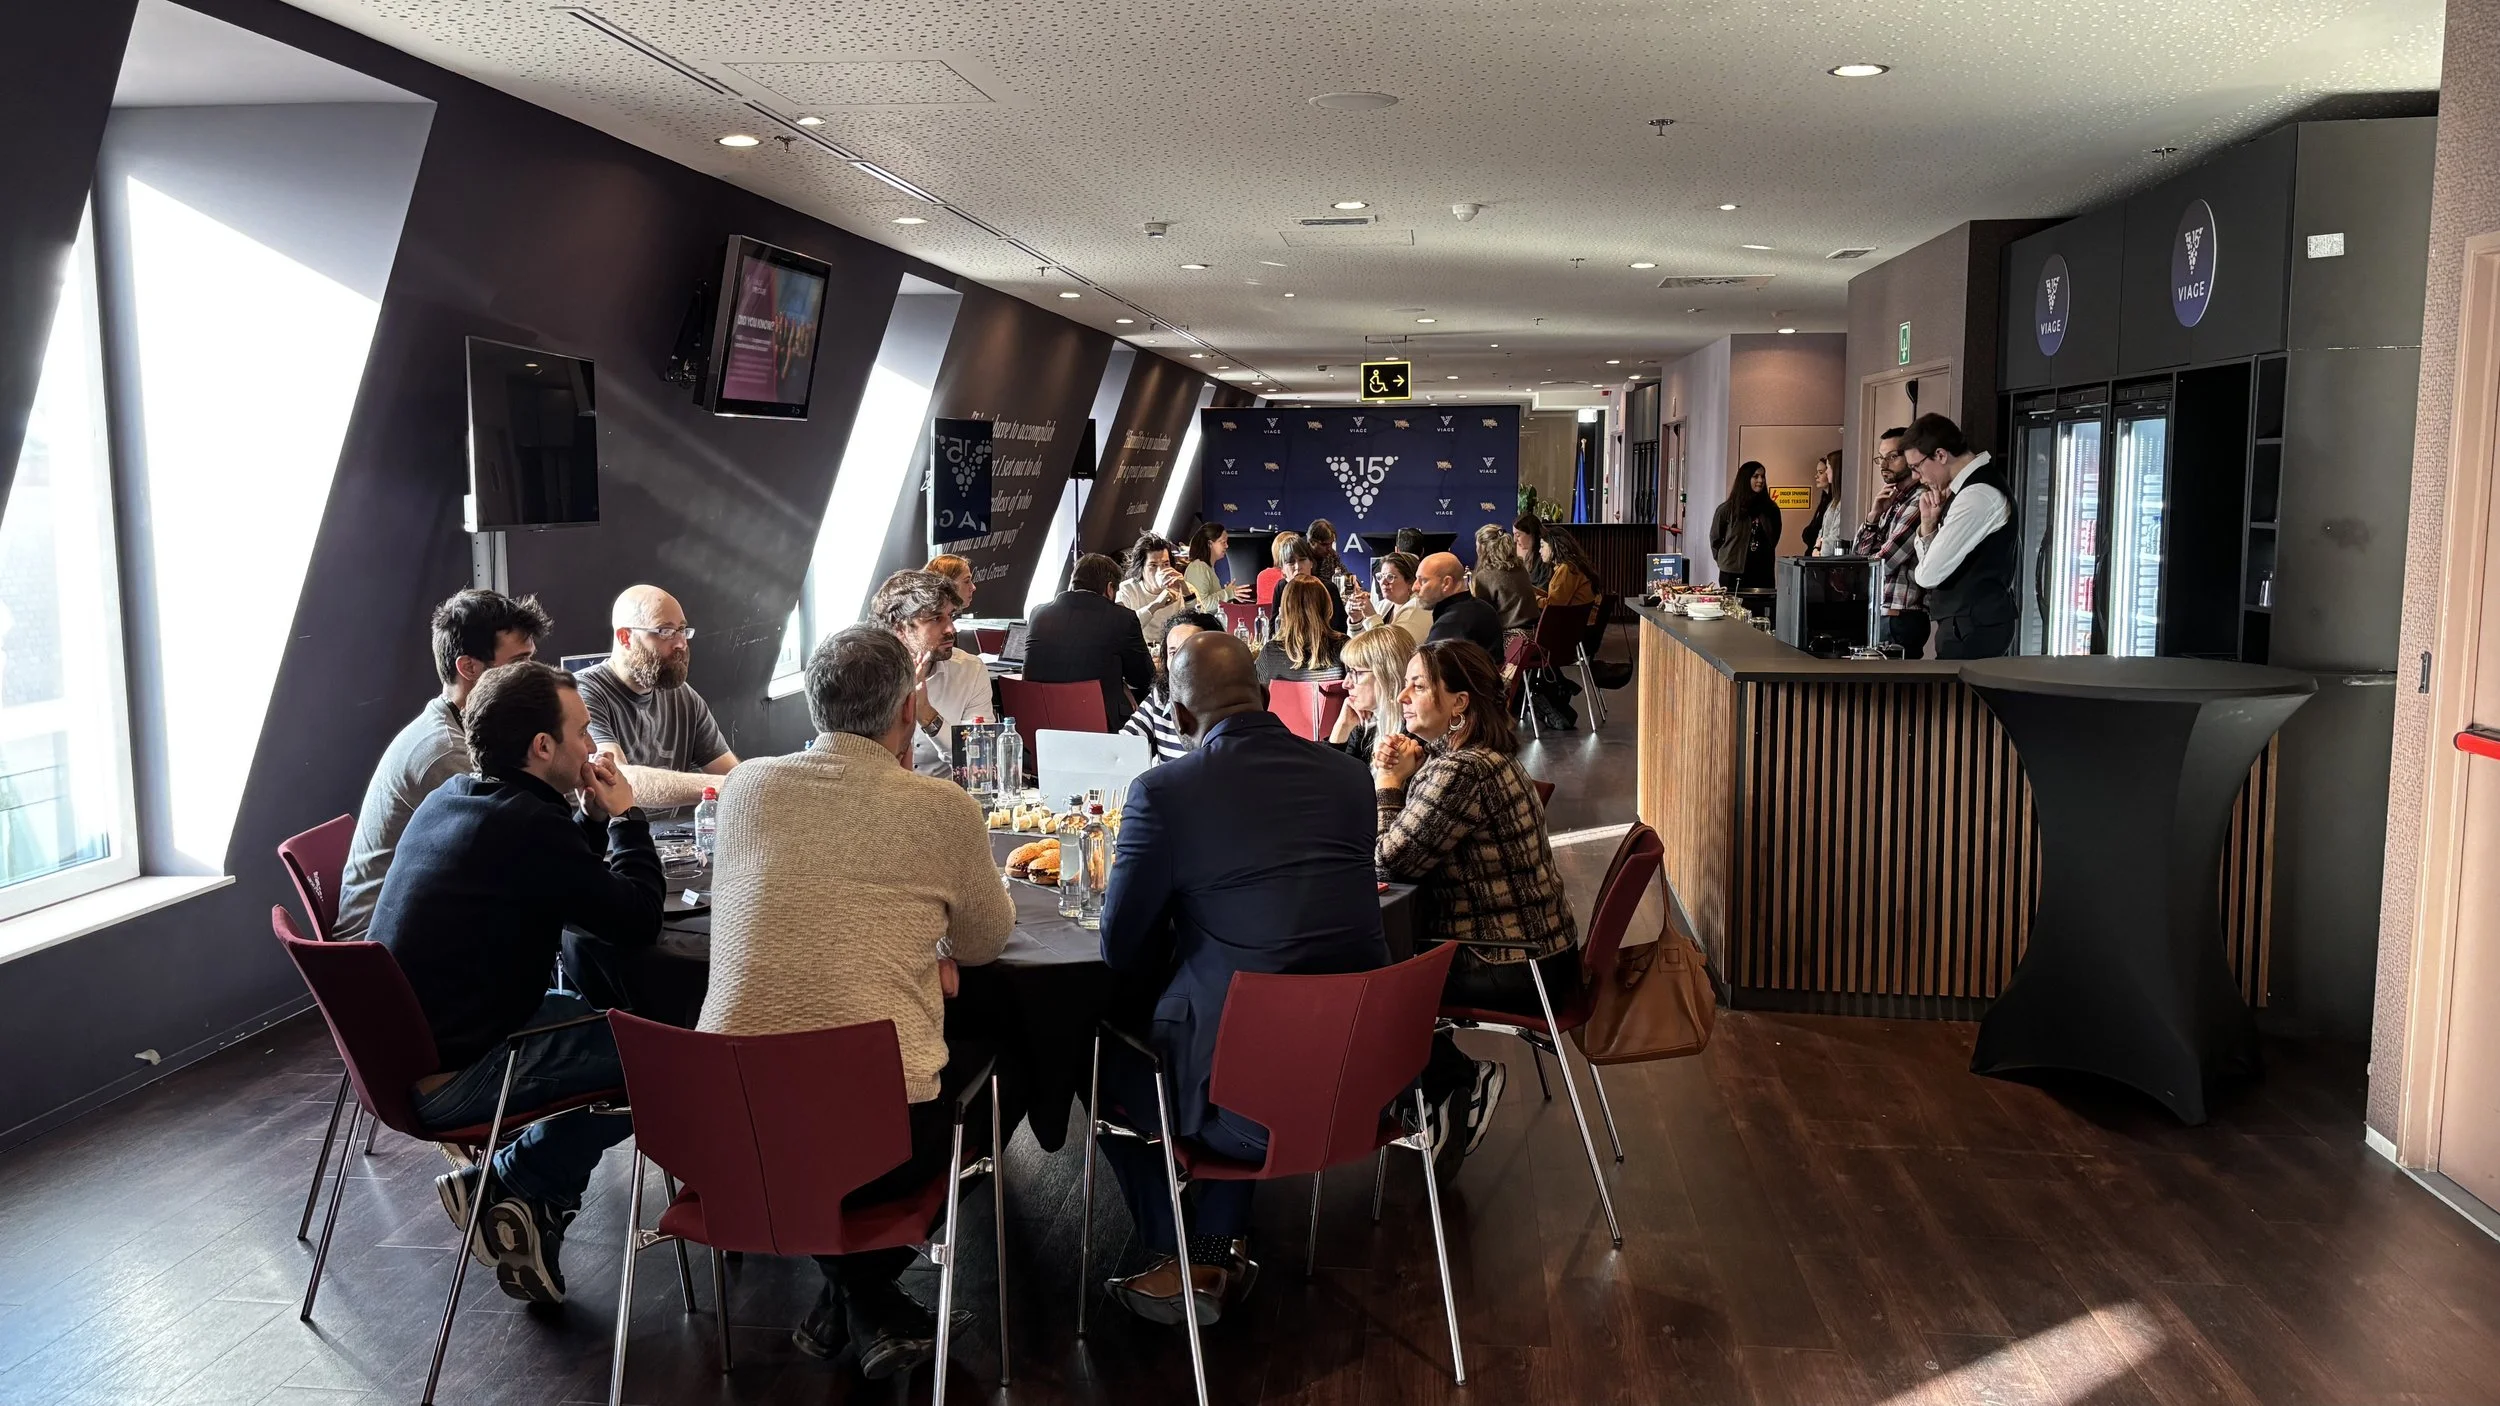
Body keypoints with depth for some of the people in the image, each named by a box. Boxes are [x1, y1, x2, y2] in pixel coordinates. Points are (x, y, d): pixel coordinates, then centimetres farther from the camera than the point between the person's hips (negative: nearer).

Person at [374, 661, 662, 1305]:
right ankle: (514, 1184, 6)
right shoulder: (526, 826, -22)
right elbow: (638, 921, -16)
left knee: (586, 1007, 25)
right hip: (443, 1083, -10)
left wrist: (593, 818, 6)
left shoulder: (449, 798, 8)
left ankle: (526, 1205, 15)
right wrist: (624, 816, -4)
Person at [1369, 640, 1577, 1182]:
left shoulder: (1461, 773, -24)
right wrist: (1400, 773, -4)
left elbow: (1391, 862, -20)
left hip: (1515, 970, -10)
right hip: (1530, 949, 10)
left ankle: (1462, 1078, 11)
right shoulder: (1469, 754, 8)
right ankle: (1448, 1081, 19)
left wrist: (1389, 785, -7)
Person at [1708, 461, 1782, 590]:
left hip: (1763, 573, 2)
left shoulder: (1771, 509, 6)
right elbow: (1715, 538, 9)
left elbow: (1774, 538, 18)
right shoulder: (1726, 509, -2)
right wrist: (1723, 560, 8)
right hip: (1733, 574, -2)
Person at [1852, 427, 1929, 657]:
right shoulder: (1892, 502, 17)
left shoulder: (1920, 500, -11)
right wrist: (1875, 515, 0)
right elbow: (1858, 553, 14)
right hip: (1879, 613, 8)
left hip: (1902, 618, -8)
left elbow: (1883, 562, -13)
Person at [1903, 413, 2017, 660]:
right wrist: (1928, 523, -3)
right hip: (1970, 625, 10)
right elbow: (1931, 563, 16)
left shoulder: (1978, 495, -19)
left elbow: (1929, 575, -21)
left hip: (1974, 629, -10)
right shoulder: (1975, 484, 13)